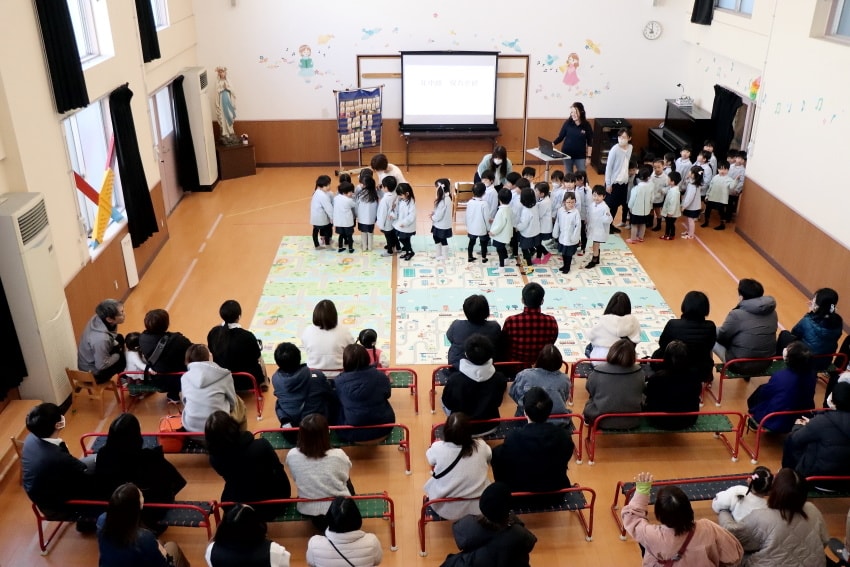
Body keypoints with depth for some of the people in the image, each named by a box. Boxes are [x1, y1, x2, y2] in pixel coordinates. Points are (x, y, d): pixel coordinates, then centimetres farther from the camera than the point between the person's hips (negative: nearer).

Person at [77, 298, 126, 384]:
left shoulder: (98, 318, -16)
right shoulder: (101, 339, -39)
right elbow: (102, 366, -26)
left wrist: (116, 345, -3)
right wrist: (118, 354, -12)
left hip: (88, 362, 8)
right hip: (93, 373, -8)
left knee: (119, 338, 16)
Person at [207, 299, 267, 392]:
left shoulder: (213, 332, -14)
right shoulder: (247, 336, -26)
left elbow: (211, 352, 5)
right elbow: (259, 361, -13)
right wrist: (265, 381, 3)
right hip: (246, 382, -5)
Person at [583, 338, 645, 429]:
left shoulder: (598, 371, -21)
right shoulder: (638, 371, -14)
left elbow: (590, 390, -1)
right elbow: (640, 392, 6)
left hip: (603, 422, -2)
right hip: (632, 422, 2)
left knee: (589, 404, 28)